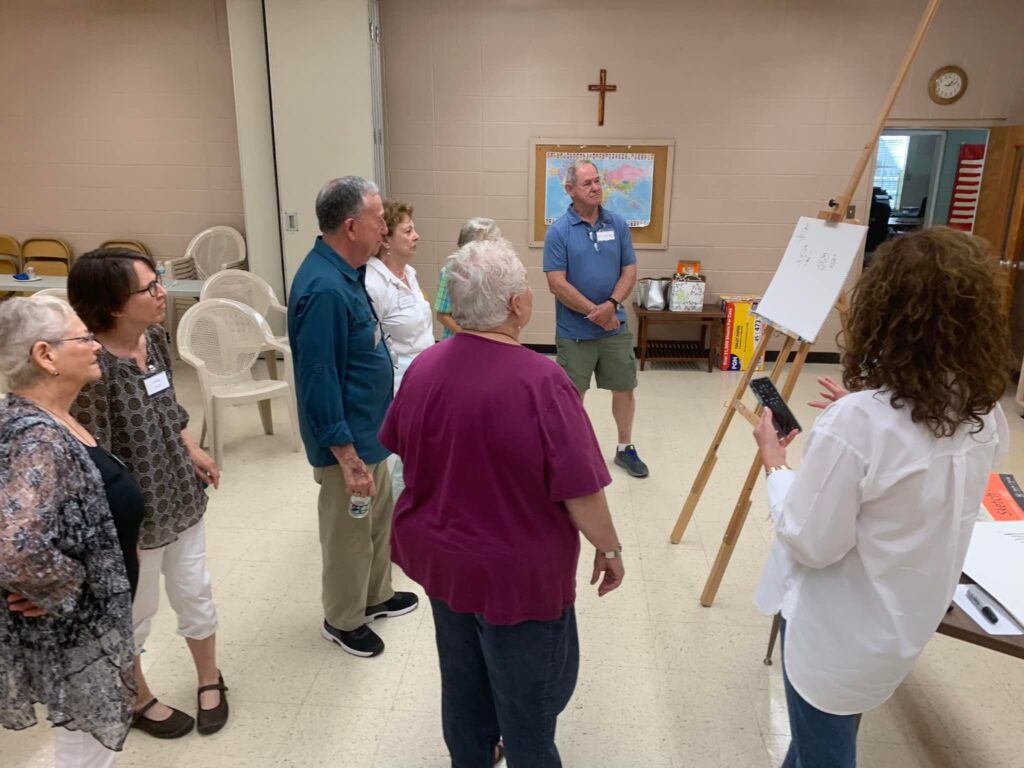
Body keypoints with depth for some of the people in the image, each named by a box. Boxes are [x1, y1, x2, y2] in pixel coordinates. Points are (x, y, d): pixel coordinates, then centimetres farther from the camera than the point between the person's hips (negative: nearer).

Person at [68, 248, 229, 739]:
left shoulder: (154, 337, -4)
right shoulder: (93, 365, -27)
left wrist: (192, 451, 11)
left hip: (181, 495, 6)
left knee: (194, 593, 20)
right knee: (135, 612, 17)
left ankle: (209, 680, 43)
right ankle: (138, 700, 43)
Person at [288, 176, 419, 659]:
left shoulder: (345, 273, 3)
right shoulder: (324, 289, -27)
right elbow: (319, 381, -28)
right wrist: (347, 457, -24)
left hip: (370, 429, 10)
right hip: (349, 439, -9)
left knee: (379, 519, 24)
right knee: (349, 533, 10)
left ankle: (375, 596, 45)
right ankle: (343, 620, 32)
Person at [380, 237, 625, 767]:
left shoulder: (425, 366, -8)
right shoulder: (540, 381, -27)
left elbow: (400, 448, 7)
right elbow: (580, 490, -21)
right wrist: (609, 549, -4)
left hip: (441, 555, 6)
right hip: (516, 571, -6)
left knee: (462, 678, 27)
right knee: (527, 693, 18)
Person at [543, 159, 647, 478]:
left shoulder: (618, 224, 2)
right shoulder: (558, 231, -8)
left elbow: (629, 272, 3)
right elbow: (557, 283, -13)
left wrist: (611, 305, -15)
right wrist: (595, 313, -15)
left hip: (616, 327, 3)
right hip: (574, 331, -3)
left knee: (624, 389, 12)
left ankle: (625, 448, 31)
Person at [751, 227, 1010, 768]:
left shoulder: (857, 421, -32)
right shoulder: (985, 414, -9)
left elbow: (810, 542, -23)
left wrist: (774, 462, -10)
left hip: (839, 630, -6)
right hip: (906, 619, 6)